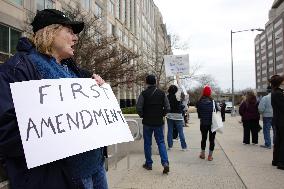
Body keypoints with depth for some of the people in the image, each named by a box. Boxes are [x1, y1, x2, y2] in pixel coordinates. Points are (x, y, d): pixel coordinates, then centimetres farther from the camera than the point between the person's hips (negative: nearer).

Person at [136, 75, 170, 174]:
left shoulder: (144, 93, -9)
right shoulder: (162, 93, 0)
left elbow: (138, 108, -15)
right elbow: (167, 108, -2)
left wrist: (143, 116, 2)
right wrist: (161, 115, 12)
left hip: (147, 123, -2)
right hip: (159, 122, 2)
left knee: (147, 143, 11)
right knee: (161, 142, 10)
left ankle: (148, 164, 20)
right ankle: (165, 163, -3)